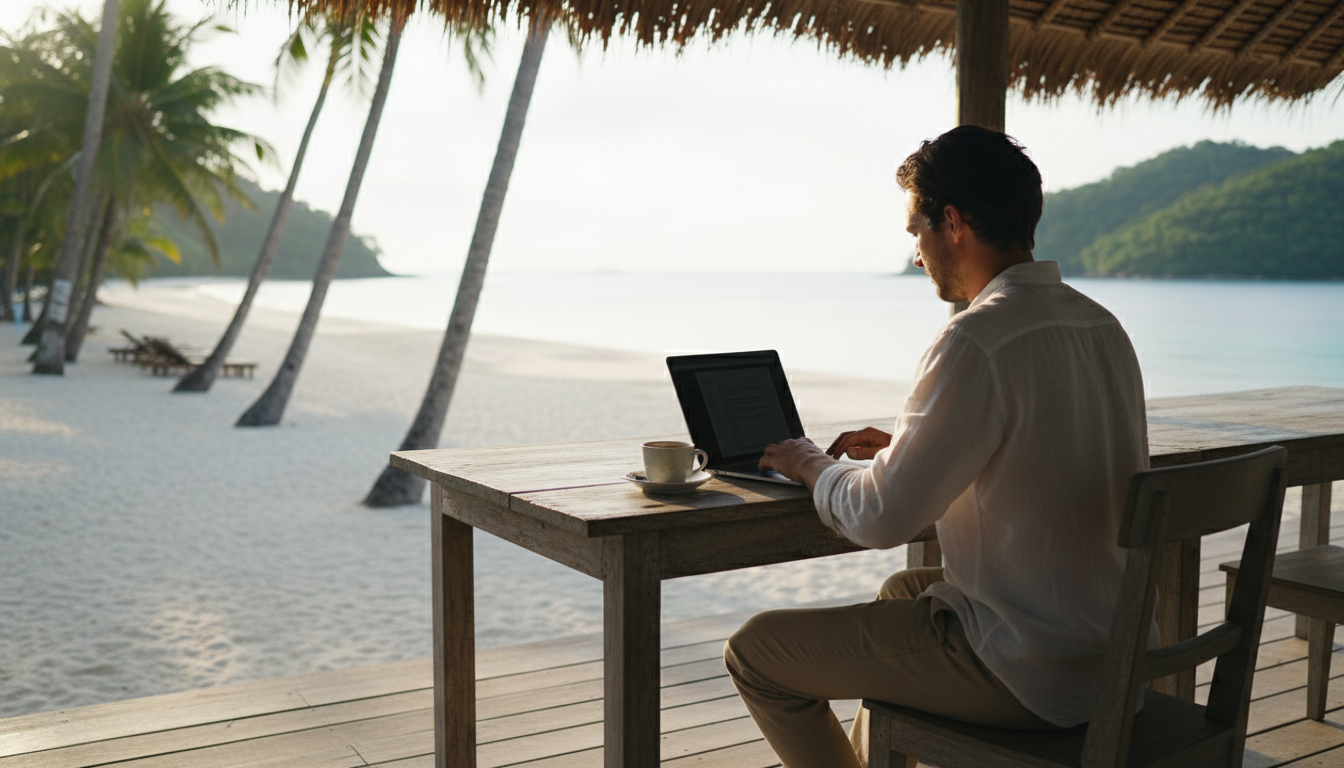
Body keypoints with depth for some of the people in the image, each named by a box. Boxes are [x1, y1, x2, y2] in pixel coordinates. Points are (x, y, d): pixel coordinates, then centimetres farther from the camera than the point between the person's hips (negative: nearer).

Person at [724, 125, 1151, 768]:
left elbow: (880, 519, -21)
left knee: (754, 651, -1)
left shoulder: (978, 342, -23)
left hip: (1029, 674, -9)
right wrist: (903, 446, 16)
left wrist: (811, 464, -1)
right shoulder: (1102, 325, 6)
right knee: (902, 589, 35)